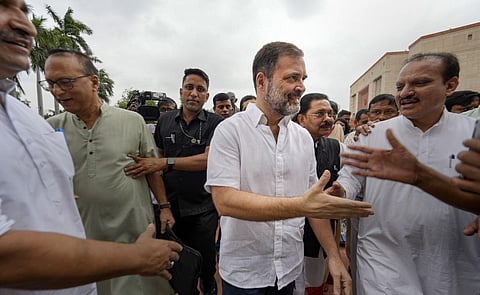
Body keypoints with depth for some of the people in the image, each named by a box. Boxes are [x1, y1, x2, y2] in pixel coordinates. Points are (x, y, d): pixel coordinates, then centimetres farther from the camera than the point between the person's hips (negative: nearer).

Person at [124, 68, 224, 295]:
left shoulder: (215, 123, -8)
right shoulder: (165, 121, 4)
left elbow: (207, 160, -20)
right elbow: (157, 157, 11)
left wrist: (164, 163, -28)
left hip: (202, 208, -2)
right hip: (170, 205, 3)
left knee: (205, 261, 13)